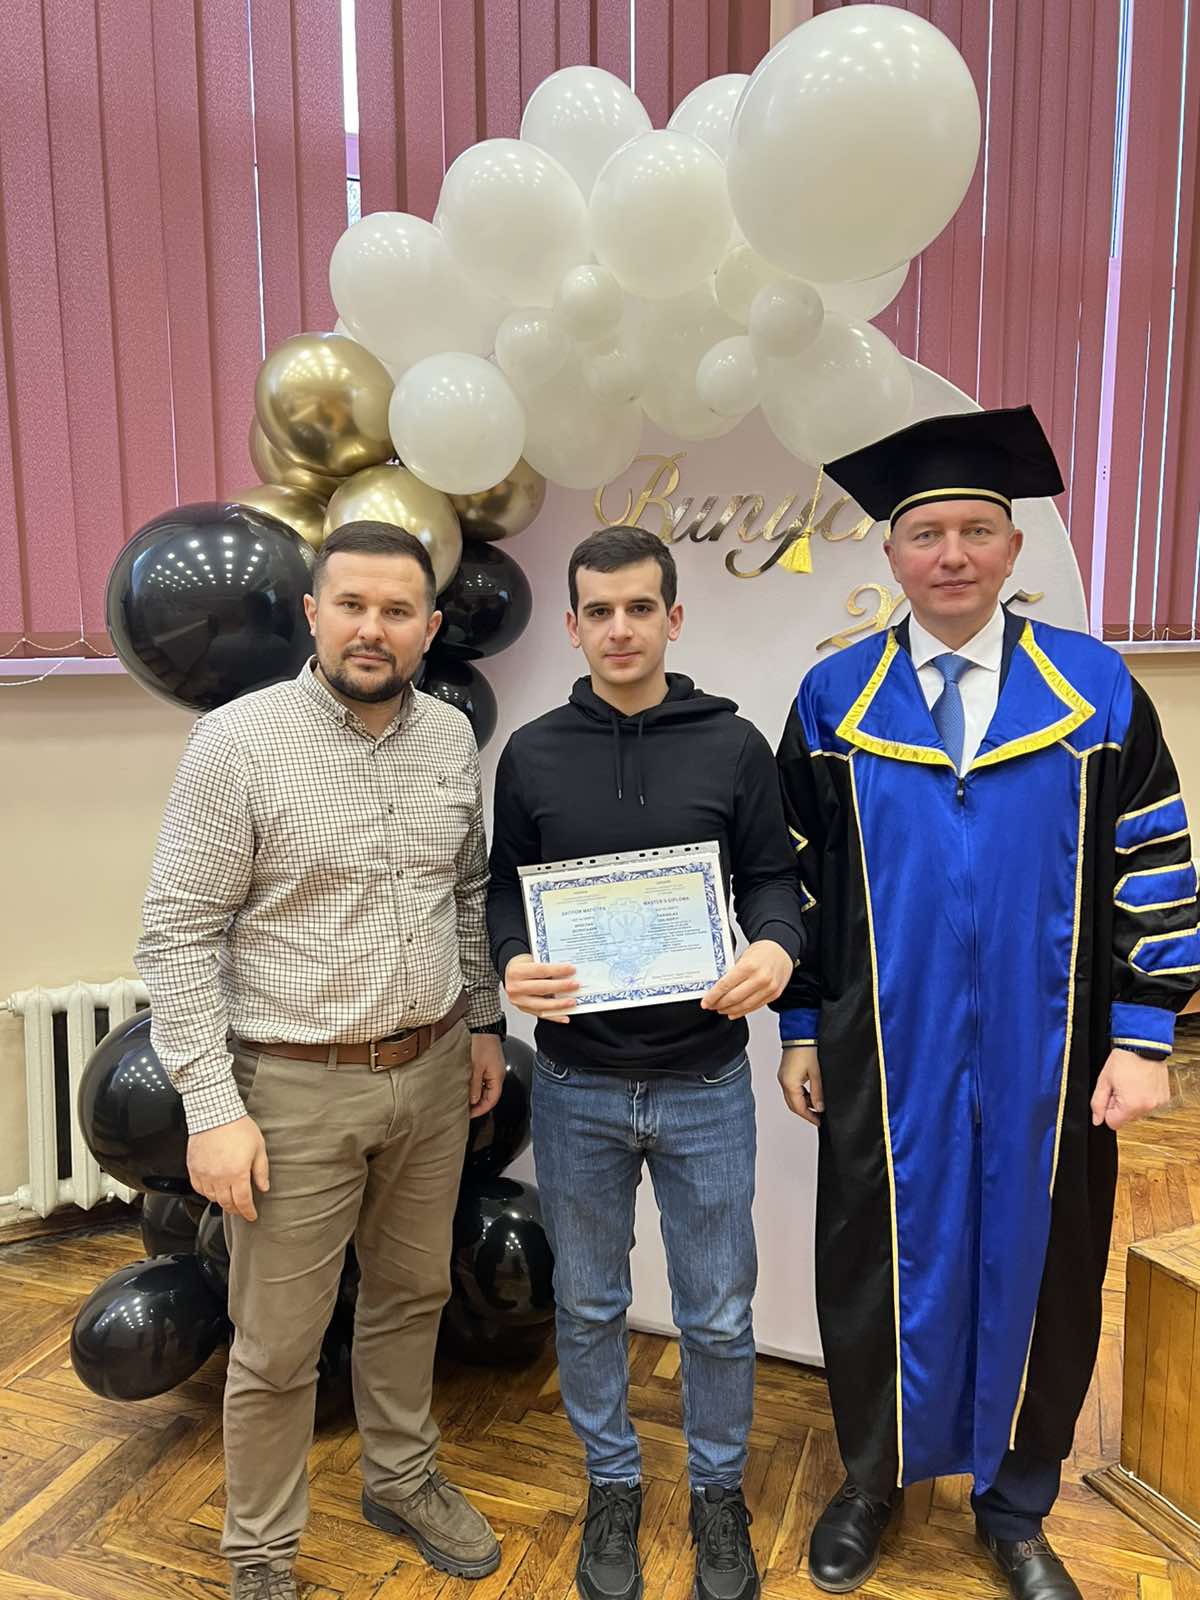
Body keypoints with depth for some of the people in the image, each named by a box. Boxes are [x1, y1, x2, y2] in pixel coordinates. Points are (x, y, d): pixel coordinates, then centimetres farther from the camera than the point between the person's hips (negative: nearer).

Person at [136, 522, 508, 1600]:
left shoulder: (453, 736, 1)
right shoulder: (239, 741, -14)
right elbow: (179, 934, -13)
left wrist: (483, 1023, 13)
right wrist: (213, 1110, -15)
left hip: (433, 1070, 5)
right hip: (297, 1087, -4)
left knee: (411, 1294, 22)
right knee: (279, 1344, 11)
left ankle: (403, 1478, 47)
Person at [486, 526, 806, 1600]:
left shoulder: (734, 746, -3)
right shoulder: (532, 755, -1)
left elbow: (774, 878, 1)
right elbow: (505, 892, 4)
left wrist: (776, 949, -20)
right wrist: (513, 965, -16)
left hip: (704, 1084, -1)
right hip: (576, 1084, 1)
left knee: (718, 1314, 15)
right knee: (589, 1305, 19)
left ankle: (720, 1491, 42)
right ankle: (613, 1484, 44)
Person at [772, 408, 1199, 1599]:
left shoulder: (1095, 688, -2)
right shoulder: (833, 699, -1)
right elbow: (796, 874, 3)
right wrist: (800, 1026, 2)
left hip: (1044, 1061, 1)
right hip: (883, 1058, 0)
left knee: (1033, 1274, 15)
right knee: (881, 1266, 14)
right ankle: (870, 1482, 40)